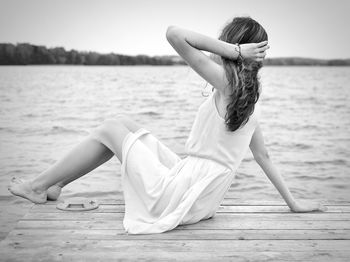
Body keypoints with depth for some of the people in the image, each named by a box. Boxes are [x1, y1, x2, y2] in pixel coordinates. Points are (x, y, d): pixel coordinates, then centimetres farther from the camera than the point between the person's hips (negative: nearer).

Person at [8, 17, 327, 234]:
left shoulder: (227, 80, -16)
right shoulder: (251, 98, 10)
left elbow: (174, 34, -22)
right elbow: (264, 156, 14)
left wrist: (234, 51, -17)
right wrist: (293, 202, 22)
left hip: (182, 196, -8)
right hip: (200, 198, 8)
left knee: (110, 130, 6)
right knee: (121, 124, 15)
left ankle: (37, 186, 19)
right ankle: (53, 185, 24)